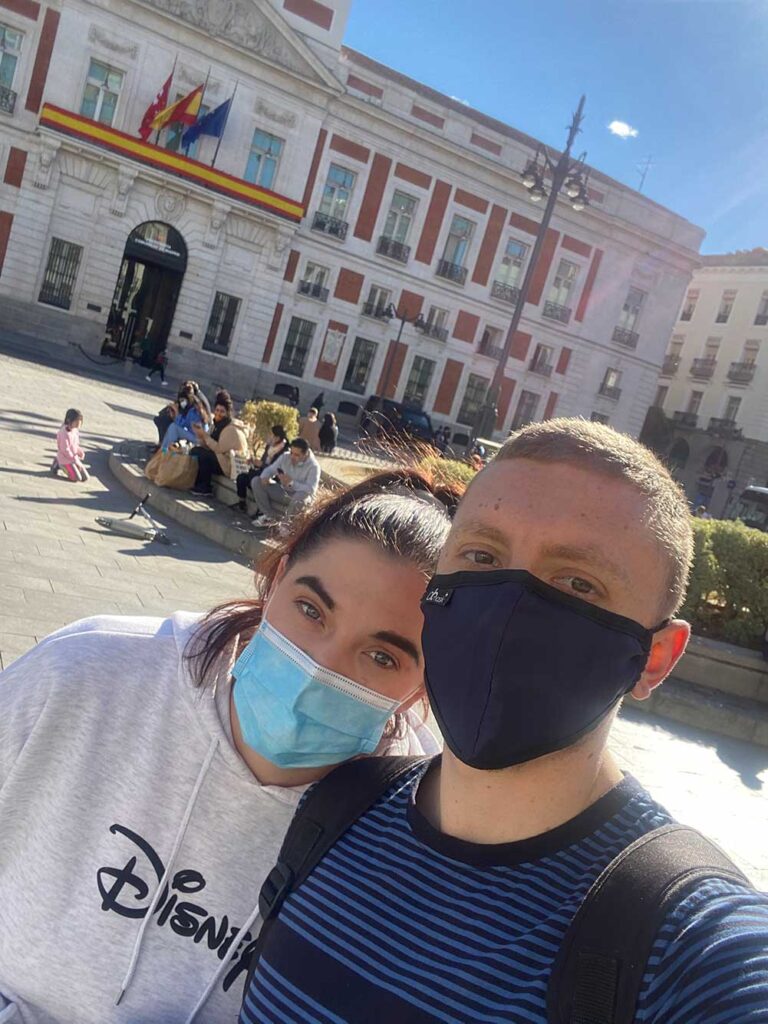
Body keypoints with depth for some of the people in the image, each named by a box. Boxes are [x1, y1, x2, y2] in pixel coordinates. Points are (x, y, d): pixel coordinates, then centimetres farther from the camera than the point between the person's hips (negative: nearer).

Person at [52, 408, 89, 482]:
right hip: (65, 459, -8)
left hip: (74, 458, 8)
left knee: (86, 478, 4)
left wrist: (80, 452, -4)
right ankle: (59, 465, 3)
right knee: (77, 478, -17)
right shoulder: (65, 433, -23)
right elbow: (65, 450, -22)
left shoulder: (76, 430, 2)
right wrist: (75, 460, -17)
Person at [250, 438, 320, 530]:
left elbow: (311, 490, -30)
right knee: (257, 481, -10)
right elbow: (270, 469, 2)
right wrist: (265, 477, -23)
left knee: (300, 497, -43)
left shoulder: (313, 466, -21)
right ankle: (271, 516, -6)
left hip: (302, 495, -5)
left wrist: (291, 482, -38)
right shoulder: (285, 457, -5)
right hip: (283, 493, 5)